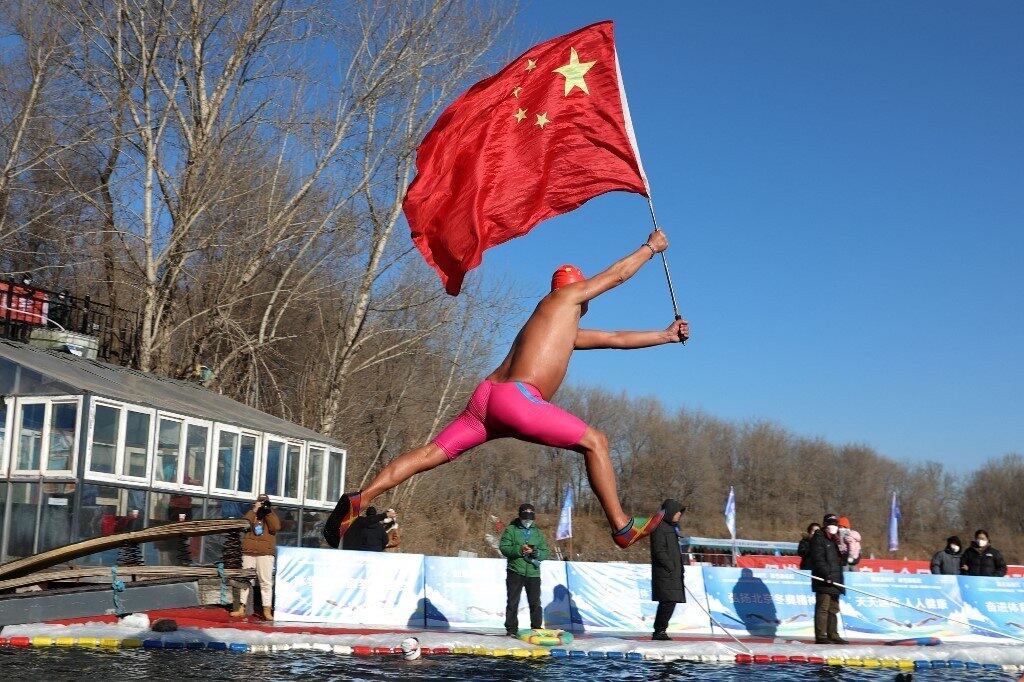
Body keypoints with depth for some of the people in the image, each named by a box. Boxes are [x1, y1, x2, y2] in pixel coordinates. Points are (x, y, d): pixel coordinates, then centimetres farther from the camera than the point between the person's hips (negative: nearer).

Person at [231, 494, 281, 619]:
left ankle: (267, 610, -6)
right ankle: (241, 608, 9)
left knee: (266, 582, -6)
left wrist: (269, 512, -8)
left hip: (265, 554, -2)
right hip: (248, 553, 2)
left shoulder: (272, 515, 13)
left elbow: (275, 527, -6)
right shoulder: (251, 514, 16)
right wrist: (254, 510, -5)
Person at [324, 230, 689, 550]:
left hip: (486, 396, 9)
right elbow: (617, 274, 19)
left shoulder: (569, 332, 34)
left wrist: (666, 335, 44)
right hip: (518, 398, -9)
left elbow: (615, 338, 40)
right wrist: (650, 247, 35)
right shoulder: (566, 296, 12)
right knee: (595, 442, 0)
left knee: (434, 452, 3)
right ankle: (622, 527, 1)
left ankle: (360, 499, -4)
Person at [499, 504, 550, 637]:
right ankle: (511, 629, 7)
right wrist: (519, 550, -19)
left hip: (533, 573, 3)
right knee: (513, 602, 1)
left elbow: (545, 552, 10)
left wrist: (535, 552, -12)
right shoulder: (511, 530, 4)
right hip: (515, 572, -3)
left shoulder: (538, 533, 15)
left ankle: (537, 628, 12)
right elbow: (503, 547, -6)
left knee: (535, 603, 4)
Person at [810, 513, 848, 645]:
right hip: (823, 582, -9)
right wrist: (826, 575, -23)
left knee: (833, 609, 12)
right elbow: (818, 559, -15)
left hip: (834, 582, 9)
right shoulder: (818, 538, -5)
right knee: (822, 608, -10)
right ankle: (820, 636, -10)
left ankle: (833, 635, 19)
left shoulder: (835, 540, 22)